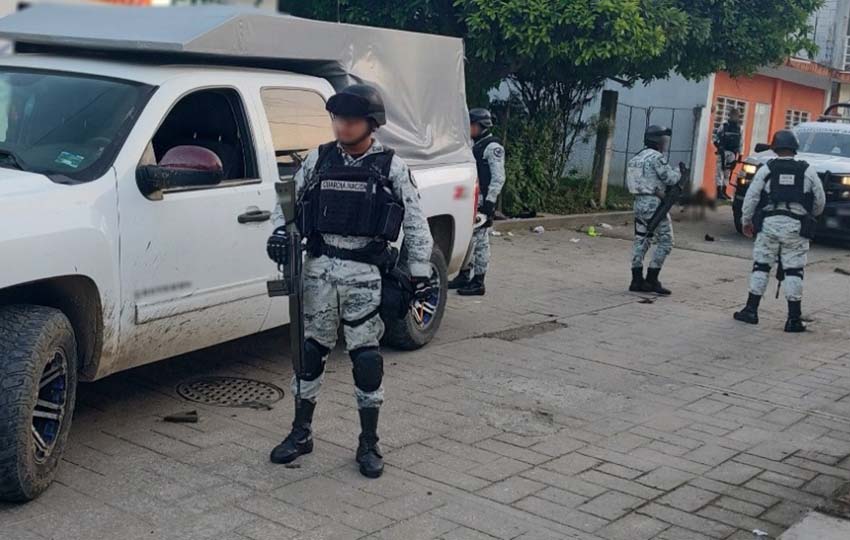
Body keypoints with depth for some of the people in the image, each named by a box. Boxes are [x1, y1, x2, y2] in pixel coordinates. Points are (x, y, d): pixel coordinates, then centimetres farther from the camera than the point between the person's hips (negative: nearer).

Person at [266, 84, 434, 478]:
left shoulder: (392, 167, -1)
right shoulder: (318, 159, 6)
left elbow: (415, 224, 1)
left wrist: (420, 273, -3)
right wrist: (280, 230, -1)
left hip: (364, 273, -3)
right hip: (319, 268, 3)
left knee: (366, 357, 1)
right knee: (310, 349, 9)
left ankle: (369, 444, 14)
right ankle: (301, 433, 24)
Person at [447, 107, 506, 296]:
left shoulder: (493, 147, -9)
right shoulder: (474, 145, 18)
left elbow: (498, 177, -14)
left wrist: (489, 201, -20)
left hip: (482, 201, -9)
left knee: (480, 240, -5)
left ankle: (478, 282, -1)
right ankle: (465, 276, 21)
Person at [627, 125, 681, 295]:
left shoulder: (637, 158, 15)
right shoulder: (656, 157, -12)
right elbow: (670, 179, -14)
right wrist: (679, 173, 7)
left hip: (639, 203, 9)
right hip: (654, 203, -9)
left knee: (641, 241, 10)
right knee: (665, 241, -1)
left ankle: (637, 280, 9)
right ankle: (651, 279, -4)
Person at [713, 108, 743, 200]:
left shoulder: (739, 128, 10)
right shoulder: (724, 126, -7)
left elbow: (740, 142, 15)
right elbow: (716, 138, -5)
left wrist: (739, 154, 13)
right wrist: (719, 147, -17)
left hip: (732, 153, 6)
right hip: (723, 152, -6)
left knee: (727, 173, 10)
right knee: (720, 172, -8)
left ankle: (724, 192, 16)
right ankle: (719, 192, -9)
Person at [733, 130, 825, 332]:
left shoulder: (766, 169, 2)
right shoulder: (808, 171, 5)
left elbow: (751, 197, 2)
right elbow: (820, 201, 10)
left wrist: (746, 221, 14)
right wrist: (811, 216, 28)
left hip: (769, 223, 0)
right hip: (796, 226, 0)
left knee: (761, 266, 8)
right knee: (794, 271, 1)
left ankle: (751, 310, 9)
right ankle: (794, 319, 1)